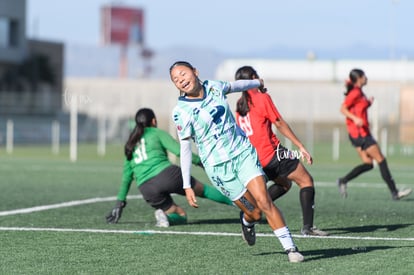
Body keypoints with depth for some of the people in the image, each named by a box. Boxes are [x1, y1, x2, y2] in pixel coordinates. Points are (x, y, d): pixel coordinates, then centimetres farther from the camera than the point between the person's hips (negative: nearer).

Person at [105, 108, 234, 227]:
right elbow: (180, 151, -4)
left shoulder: (131, 145, 25)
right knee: (203, 190, 14)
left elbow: (126, 177, 27)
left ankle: (165, 216, -17)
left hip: (147, 189, 4)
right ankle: (236, 202, 4)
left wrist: (120, 202, 31)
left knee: (181, 216, 13)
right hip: (166, 174, -4)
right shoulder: (157, 133, 11)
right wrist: (200, 161, 3)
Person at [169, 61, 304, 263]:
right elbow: (185, 148, -7)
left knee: (264, 201, -14)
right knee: (254, 213, -1)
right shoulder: (181, 112, -10)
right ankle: (247, 221, 36)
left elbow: (234, 86, 24)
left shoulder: (215, 87, 1)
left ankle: (290, 248, -8)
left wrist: (257, 83, 43)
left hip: (243, 152, 3)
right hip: (218, 167, -2)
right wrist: (187, 186, -9)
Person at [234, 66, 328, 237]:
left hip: (255, 158, 8)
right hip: (272, 154, -8)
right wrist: (301, 147, -3)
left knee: (284, 184, 25)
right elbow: (280, 124, -7)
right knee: (306, 181, 0)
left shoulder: (239, 105, 12)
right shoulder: (262, 98, -8)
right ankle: (307, 227, -10)